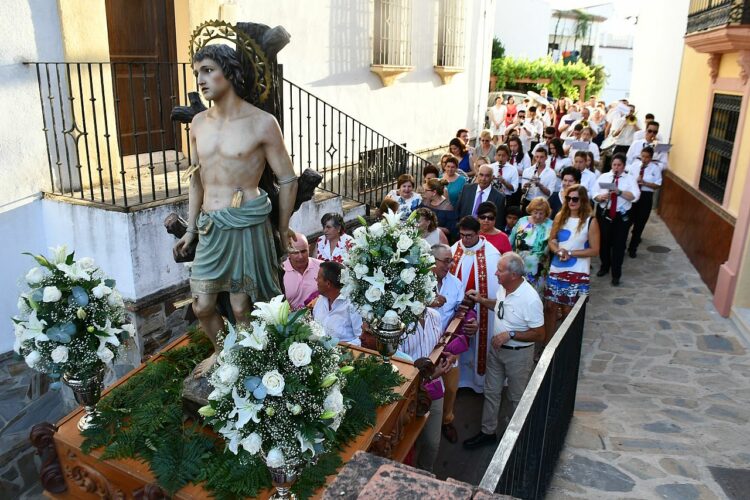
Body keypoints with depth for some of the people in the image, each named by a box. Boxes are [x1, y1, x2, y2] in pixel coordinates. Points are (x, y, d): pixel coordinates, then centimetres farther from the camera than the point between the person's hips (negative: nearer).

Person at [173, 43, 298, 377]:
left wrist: (283, 229, 3)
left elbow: (287, 180, -2)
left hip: (247, 225, -5)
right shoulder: (199, 123, 9)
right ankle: (221, 351, 39)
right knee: (202, 305, 10)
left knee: (241, 307, 5)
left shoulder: (262, 123, -8)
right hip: (210, 226, 5)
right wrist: (191, 229, 17)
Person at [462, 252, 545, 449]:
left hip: (518, 354, -7)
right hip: (496, 348, 7)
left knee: (517, 397, 14)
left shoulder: (530, 299, -29)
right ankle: (488, 432, 36)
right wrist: (481, 300, 1)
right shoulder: (502, 287, -8)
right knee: (491, 391, 18)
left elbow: (539, 334, -22)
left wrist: (510, 334, -27)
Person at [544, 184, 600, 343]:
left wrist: (570, 253, -16)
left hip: (577, 274, -4)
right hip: (556, 270, 4)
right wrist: (558, 250, -12)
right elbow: (551, 240, 9)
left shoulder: (590, 221, -8)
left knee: (568, 311, 6)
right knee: (550, 307, 6)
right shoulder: (560, 217, 4)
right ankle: (547, 344, 19)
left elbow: (594, 250, -8)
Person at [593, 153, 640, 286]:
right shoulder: (603, 177, 4)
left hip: (622, 217, -2)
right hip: (604, 214, 2)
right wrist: (601, 197, -24)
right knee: (603, 242, 13)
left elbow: (635, 196, -15)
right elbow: (594, 195, -1)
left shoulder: (630, 179, 0)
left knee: (619, 245, 4)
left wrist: (619, 192, -29)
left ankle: (616, 274, 15)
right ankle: (604, 267, 35)